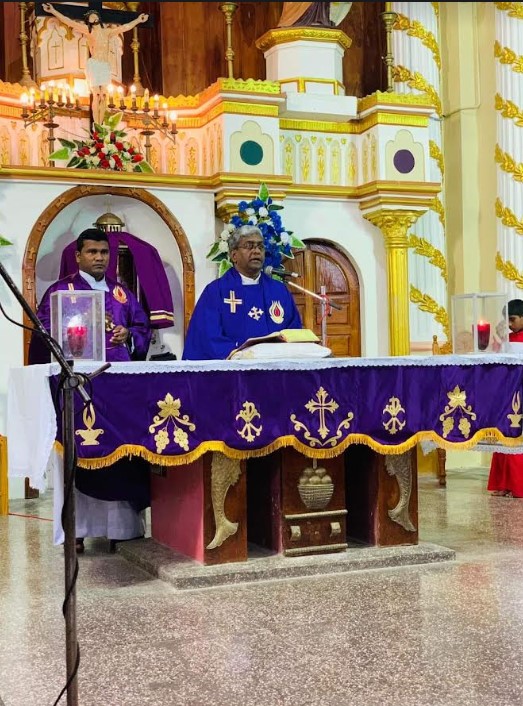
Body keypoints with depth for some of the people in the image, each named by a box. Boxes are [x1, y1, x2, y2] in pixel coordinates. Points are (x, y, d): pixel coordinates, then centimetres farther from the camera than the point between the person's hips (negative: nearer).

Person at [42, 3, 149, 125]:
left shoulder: (107, 32, 15)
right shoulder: (88, 30, 3)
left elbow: (125, 27, 24)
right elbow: (69, 22, -2)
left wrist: (138, 20, 29)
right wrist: (53, 11, -9)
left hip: (105, 66, 4)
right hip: (93, 64, -4)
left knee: (103, 97, -1)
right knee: (97, 96, -9)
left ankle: (100, 125, 1)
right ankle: (96, 126, -8)